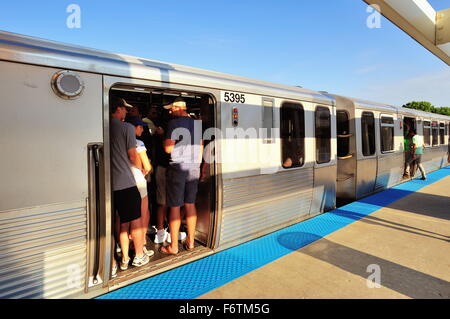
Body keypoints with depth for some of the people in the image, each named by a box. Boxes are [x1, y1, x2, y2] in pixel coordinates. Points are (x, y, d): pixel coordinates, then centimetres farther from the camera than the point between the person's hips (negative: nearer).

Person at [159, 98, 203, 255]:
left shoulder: (174, 123, -10)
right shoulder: (197, 123, 9)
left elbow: (168, 148, -14)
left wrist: (163, 136, 4)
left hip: (178, 167, -6)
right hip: (194, 167, 6)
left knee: (175, 207, 3)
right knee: (190, 205, 13)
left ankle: (173, 246, 13)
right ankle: (190, 241, 24)